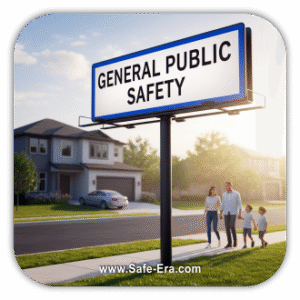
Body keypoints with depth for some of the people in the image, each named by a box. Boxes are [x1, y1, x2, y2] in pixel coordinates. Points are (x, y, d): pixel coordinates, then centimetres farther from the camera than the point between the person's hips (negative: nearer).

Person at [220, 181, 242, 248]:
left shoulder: (236, 194, -6)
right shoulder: (224, 194, 5)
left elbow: (239, 204, -4)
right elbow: (222, 205, 9)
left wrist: (240, 214, -11)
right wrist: (220, 214, 5)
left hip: (233, 213, -4)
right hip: (226, 213, 4)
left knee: (232, 227, -16)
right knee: (227, 228, -1)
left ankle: (235, 240, 9)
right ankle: (229, 243, 7)